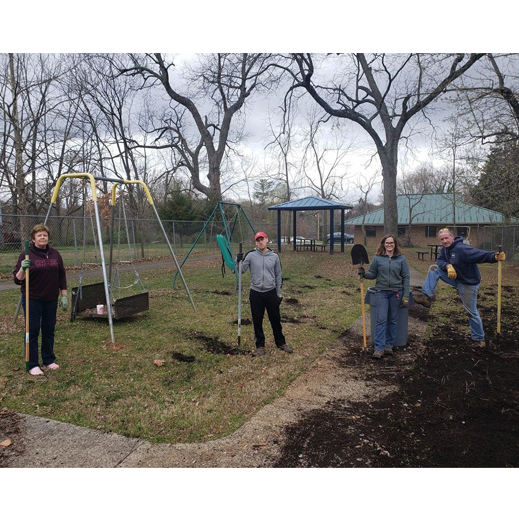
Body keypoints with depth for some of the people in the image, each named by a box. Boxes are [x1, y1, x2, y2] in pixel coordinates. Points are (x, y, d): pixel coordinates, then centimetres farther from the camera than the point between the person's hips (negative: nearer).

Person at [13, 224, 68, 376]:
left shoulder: (55, 254, 6)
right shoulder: (26, 255, -6)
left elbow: (61, 276, 10)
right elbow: (17, 280, -7)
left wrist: (64, 295, 5)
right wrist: (22, 269, -26)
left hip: (51, 299, 4)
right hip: (32, 299, -4)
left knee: (49, 329, 12)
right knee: (32, 331, 1)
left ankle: (49, 360, 25)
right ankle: (32, 365, 10)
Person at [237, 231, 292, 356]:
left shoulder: (274, 256, 2)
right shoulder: (250, 255, -4)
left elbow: (278, 275, 9)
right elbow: (241, 271, -4)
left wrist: (279, 293, 9)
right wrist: (239, 261, -23)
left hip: (271, 292, 1)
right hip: (256, 293, -1)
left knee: (275, 319, 11)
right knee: (257, 321, 7)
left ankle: (281, 343, 28)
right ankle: (260, 345, 22)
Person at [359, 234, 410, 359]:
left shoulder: (401, 259, 2)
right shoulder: (377, 258, 2)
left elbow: (405, 277, 1)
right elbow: (373, 274, 7)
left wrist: (406, 296, -3)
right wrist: (364, 274, -14)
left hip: (396, 293, 1)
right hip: (381, 292, -1)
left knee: (393, 320, 9)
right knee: (381, 319, -6)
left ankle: (389, 345, 22)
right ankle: (379, 348, -5)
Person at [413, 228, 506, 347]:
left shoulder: (461, 249, -28)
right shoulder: (445, 249, -1)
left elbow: (480, 254, -37)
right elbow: (439, 260, -6)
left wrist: (495, 257, -55)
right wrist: (448, 266, -27)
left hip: (468, 283, -7)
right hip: (455, 278, 7)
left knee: (471, 312, 3)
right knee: (434, 268, -5)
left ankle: (479, 339, 20)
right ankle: (426, 296, -9)